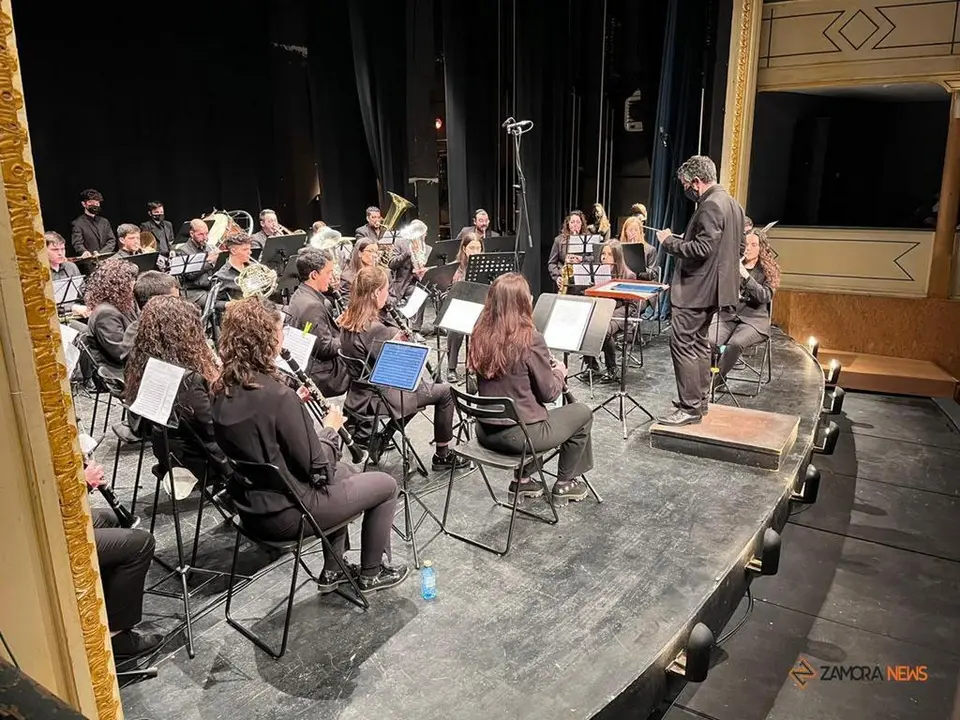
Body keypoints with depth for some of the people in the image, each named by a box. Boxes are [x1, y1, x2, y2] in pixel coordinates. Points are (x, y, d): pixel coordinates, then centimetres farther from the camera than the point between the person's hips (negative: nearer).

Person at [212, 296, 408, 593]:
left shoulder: (223, 389, -3)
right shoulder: (277, 395, -29)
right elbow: (317, 467, -21)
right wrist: (331, 428, -4)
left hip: (250, 506, 8)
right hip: (285, 514, -8)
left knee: (342, 472, 31)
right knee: (386, 485, 9)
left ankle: (333, 570, 36)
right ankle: (371, 574, 27)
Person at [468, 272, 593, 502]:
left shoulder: (480, 334, -2)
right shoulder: (530, 338, -21)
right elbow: (549, 393, -11)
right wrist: (559, 373, 8)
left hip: (485, 431, 6)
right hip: (519, 434, -6)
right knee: (582, 413, 16)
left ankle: (522, 479, 33)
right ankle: (564, 483, 28)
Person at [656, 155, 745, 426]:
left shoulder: (711, 205, -18)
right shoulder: (731, 203, 14)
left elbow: (702, 249, -25)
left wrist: (670, 242, -13)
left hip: (697, 289, -11)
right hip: (711, 287, 11)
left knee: (682, 344, -7)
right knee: (699, 343, 18)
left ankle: (690, 408, -4)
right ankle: (700, 400, 27)